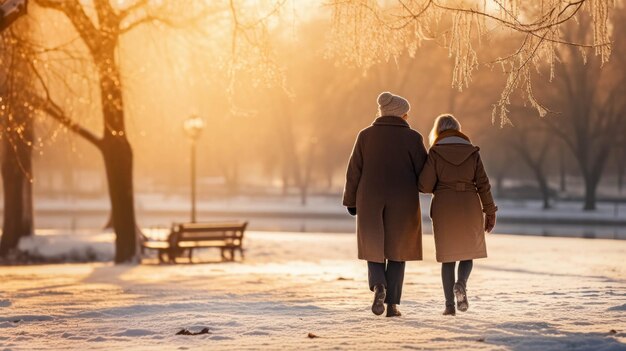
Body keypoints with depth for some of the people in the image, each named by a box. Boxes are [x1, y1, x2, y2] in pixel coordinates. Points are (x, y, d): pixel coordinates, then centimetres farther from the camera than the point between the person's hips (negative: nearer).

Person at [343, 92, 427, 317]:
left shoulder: (366, 135, 2)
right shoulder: (412, 137, -2)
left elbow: (354, 171, 2)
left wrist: (351, 201, 10)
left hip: (370, 201, 1)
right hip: (403, 203, -1)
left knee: (374, 248, 14)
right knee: (396, 250, 11)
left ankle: (378, 286, -13)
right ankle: (392, 304, 6)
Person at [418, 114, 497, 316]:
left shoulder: (435, 152, -2)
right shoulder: (472, 152, 3)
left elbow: (425, 185, -8)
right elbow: (483, 184, 1)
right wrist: (490, 213, 7)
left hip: (444, 207, -1)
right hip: (469, 207, 1)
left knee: (448, 256, 11)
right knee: (467, 253, 15)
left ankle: (450, 304, 3)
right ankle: (461, 284, -15)